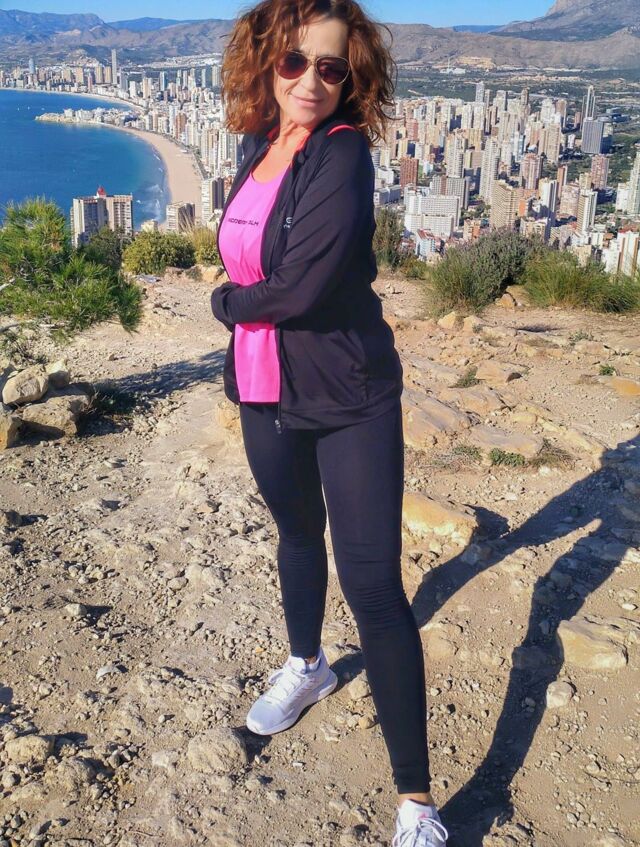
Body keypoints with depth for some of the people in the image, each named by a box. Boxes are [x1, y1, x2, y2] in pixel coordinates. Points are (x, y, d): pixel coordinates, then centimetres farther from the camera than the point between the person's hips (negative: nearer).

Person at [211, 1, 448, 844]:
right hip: (266, 394, 7)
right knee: (297, 533, 25)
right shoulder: (256, 149, 5)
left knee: (373, 587, -7)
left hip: (349, 401, -7)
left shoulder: (343, 156, -17)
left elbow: (302, 289, -25)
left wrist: (228, 300, -7)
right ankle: (306, 665, 53)